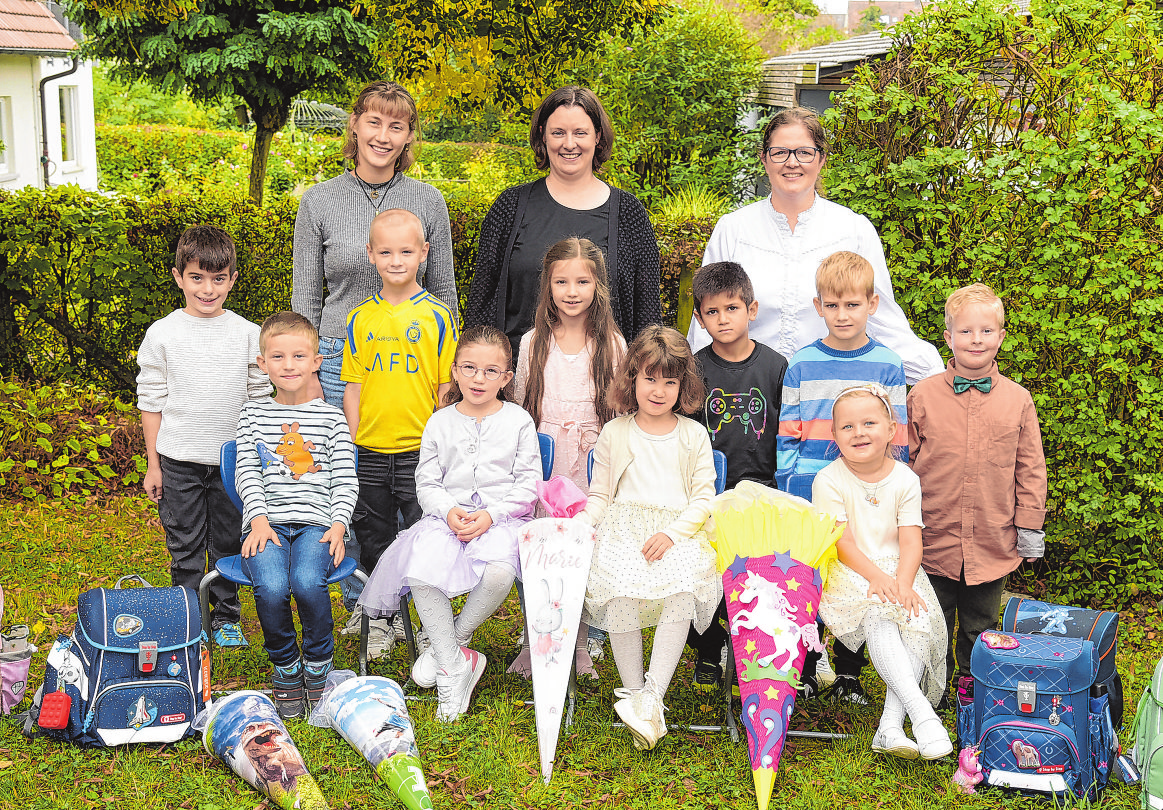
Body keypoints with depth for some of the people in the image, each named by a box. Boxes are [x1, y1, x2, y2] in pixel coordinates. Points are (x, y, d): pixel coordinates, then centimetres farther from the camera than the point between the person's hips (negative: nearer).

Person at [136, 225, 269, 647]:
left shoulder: (248, 334, 0)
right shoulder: (162, 335, -3)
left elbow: (260, 398, 6)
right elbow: (151, 402, 2)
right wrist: (153, 464, 1)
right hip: (179, 461, -1)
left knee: (229, 542, 11)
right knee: (185, 547, 7)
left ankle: (227, 617, 27)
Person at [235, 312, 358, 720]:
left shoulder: (331, 418, 12)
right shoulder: (253, 414, 15)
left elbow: (345, 480, 8)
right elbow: (246, 472, 7)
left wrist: (338, 524, -8)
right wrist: (260, 519, -9)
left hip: (316, 522, -1)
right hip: (267, 522, 1)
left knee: (307, 583, -32)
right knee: (271, 588, -29)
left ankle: (318, 665, -4)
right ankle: (285, 668, -1)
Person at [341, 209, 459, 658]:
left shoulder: (437, 315, -2)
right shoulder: (360, 319, 5)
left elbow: (447, 386, -1)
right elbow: (353, 388, 8)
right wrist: (350, 446, 3)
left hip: (421, 450, -3)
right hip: (370, 452, 3)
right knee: (374, 538, 12)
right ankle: (380, 622, 27)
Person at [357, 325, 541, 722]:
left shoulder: (518, 421, 6)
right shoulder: (440, 423, 12)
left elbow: (528, 484, 2)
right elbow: (427, 483, 10)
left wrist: (491, 515, -12)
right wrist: (448, 511, -11)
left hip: (502, 517, -2)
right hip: (447, 515, 2)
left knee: (499, 572, -36)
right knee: (420, 574, -29)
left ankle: (456, 638, -6)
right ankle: (454, 666, -15)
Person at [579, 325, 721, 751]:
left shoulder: (693, 434, 12)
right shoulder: (614, 433, 14)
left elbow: (704, 497, 6)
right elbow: (600, 495, 15)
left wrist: (672, 533, -12)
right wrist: (580, 524, -7)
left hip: (680, 531, 0)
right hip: (623, 530, 0)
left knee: (681, 591, -34)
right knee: (620, 592, -32)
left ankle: (652, 694, -31)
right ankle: (633, 690, -19)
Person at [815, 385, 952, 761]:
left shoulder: (905, 479, 4)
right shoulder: (829, 480, -4)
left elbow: (910, 541, -3)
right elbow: (840, 541, -10)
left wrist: (903, 583, -21)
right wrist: (875, 575, -24)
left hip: (898, 571, 3)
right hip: (846, 574, -3)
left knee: (919, 622, -25)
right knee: (878, 619, -33)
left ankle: (890, 726, -28)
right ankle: (921, 712, -40)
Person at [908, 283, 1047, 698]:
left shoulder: (1017, 399, 0)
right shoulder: (922, 396, -4)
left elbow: (1030, 469, 5)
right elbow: (904, 460, 3)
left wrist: (1029, 526, 3)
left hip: (993, 543, 1)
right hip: (934, 539, -1)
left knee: (980, 626, 14)